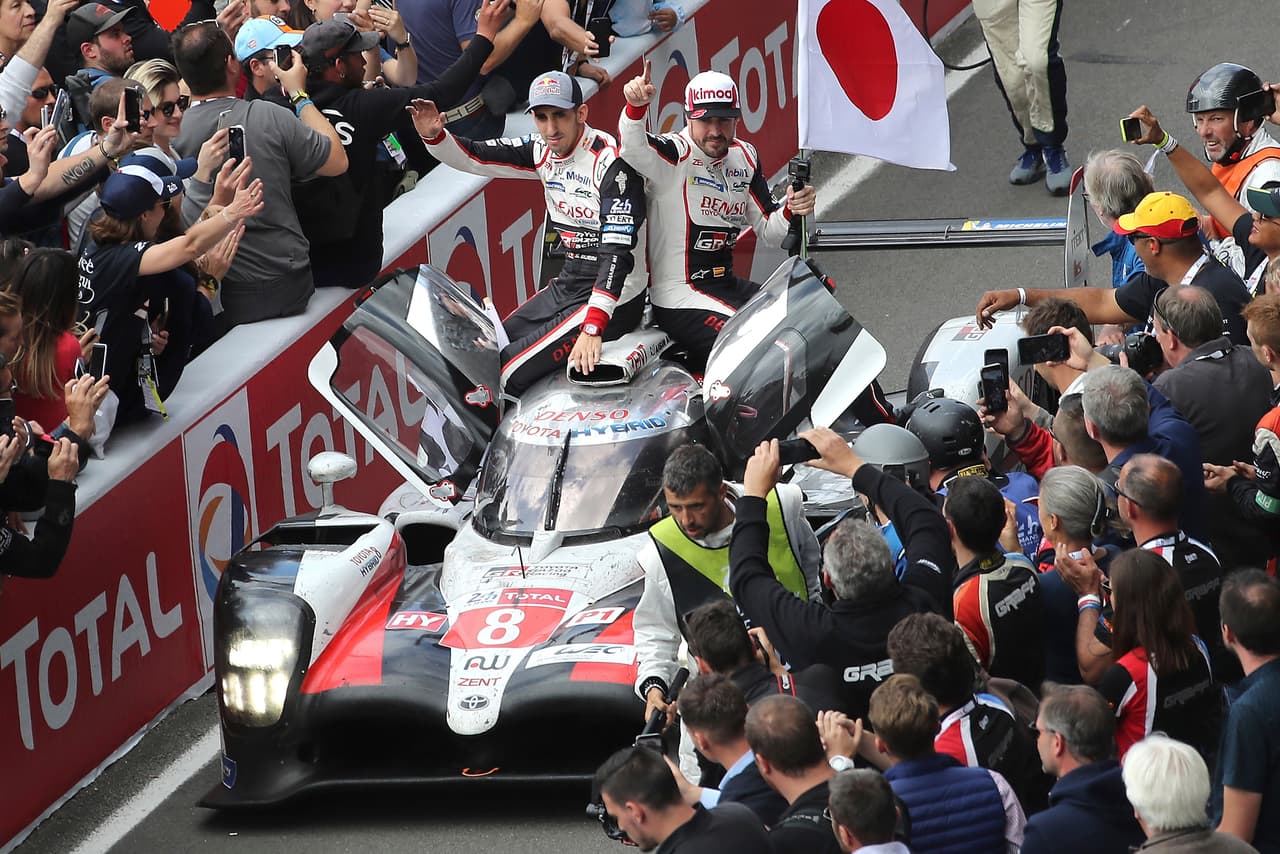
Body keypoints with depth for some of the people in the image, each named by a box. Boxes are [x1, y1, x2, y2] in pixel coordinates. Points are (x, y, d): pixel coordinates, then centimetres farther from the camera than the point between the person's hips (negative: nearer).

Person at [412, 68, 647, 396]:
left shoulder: (611, 160, -21)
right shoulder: (544, 151, 4)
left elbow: (619, 249, -27)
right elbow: (472, 157, 7)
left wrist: (592, 327, -34)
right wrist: (433, 135, -16)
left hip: (613, 298, -9)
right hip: (567, 286, 9)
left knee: (507, 373, -17)